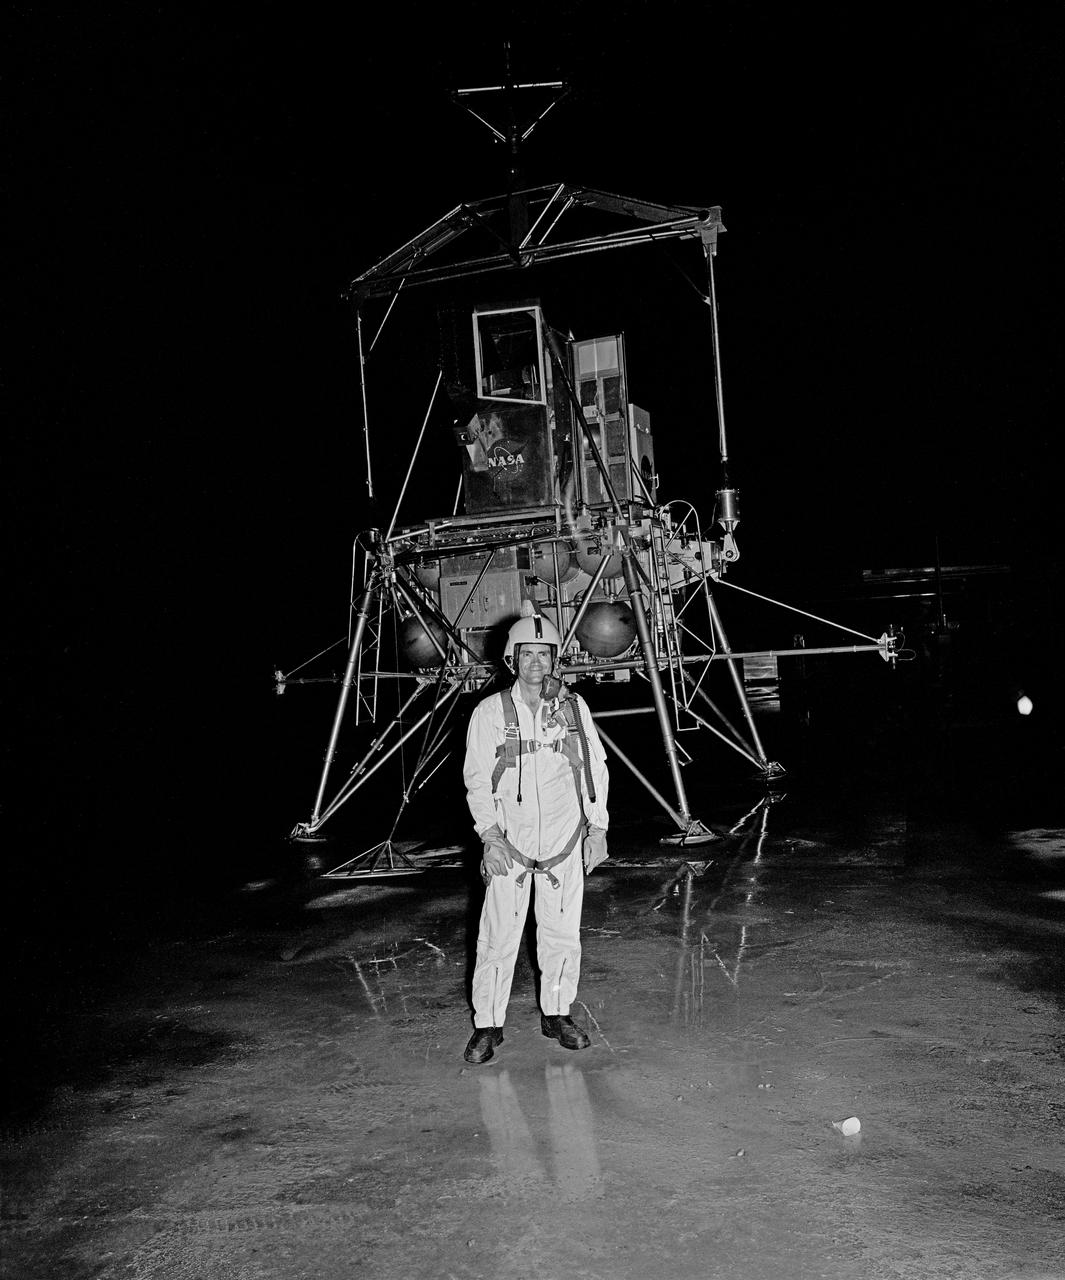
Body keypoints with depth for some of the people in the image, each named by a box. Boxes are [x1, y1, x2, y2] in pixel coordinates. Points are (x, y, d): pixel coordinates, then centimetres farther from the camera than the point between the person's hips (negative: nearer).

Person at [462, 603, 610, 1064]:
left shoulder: (573, 707, 3)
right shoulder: (490, 712, -4)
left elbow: (595, 767, 9)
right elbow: (477, 779, -2)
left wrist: (598, 827, 3)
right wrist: (491, 835, -11)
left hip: (565, 840, 2)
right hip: (509, 841, -2)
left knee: (563, 932, 8)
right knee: (499, 936, -2)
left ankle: (557, 1014, 26)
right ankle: (488, 1025, 14)